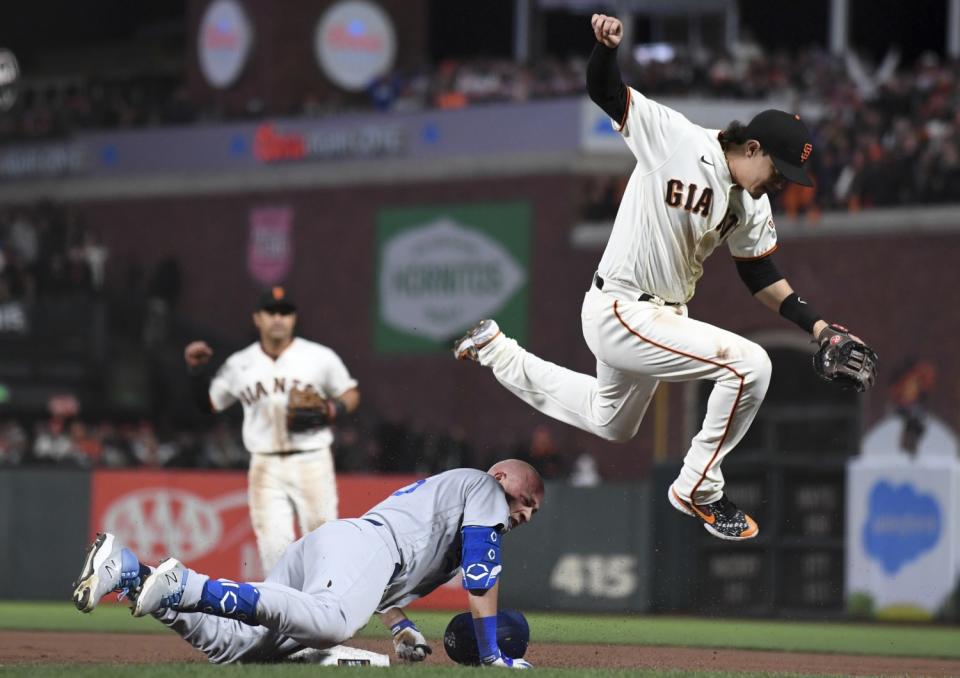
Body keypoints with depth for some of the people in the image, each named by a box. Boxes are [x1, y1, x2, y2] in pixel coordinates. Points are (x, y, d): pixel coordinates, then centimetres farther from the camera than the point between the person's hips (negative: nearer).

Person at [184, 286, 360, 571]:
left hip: (312, 464, -1)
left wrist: (328, 413, -10)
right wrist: (196, 370, 1)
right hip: (265, 469, 1)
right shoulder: (239, 365, 7)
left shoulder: (320, 358, 1)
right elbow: (209, 403, 17)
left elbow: (351, 394, 9)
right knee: (274, 546, -10)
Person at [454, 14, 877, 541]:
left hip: (663, 318, 9)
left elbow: (763, 280, 11)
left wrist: (818, 326, 0)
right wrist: (607, 44, -37)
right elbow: (604, 90, -16)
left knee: (610, 424, 30)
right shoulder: (677, 140, -17)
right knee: (749, 363, -22)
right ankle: (697, 489, -6)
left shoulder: (751, 207, 3)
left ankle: (495, 352, 43)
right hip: (619, 314, -9)